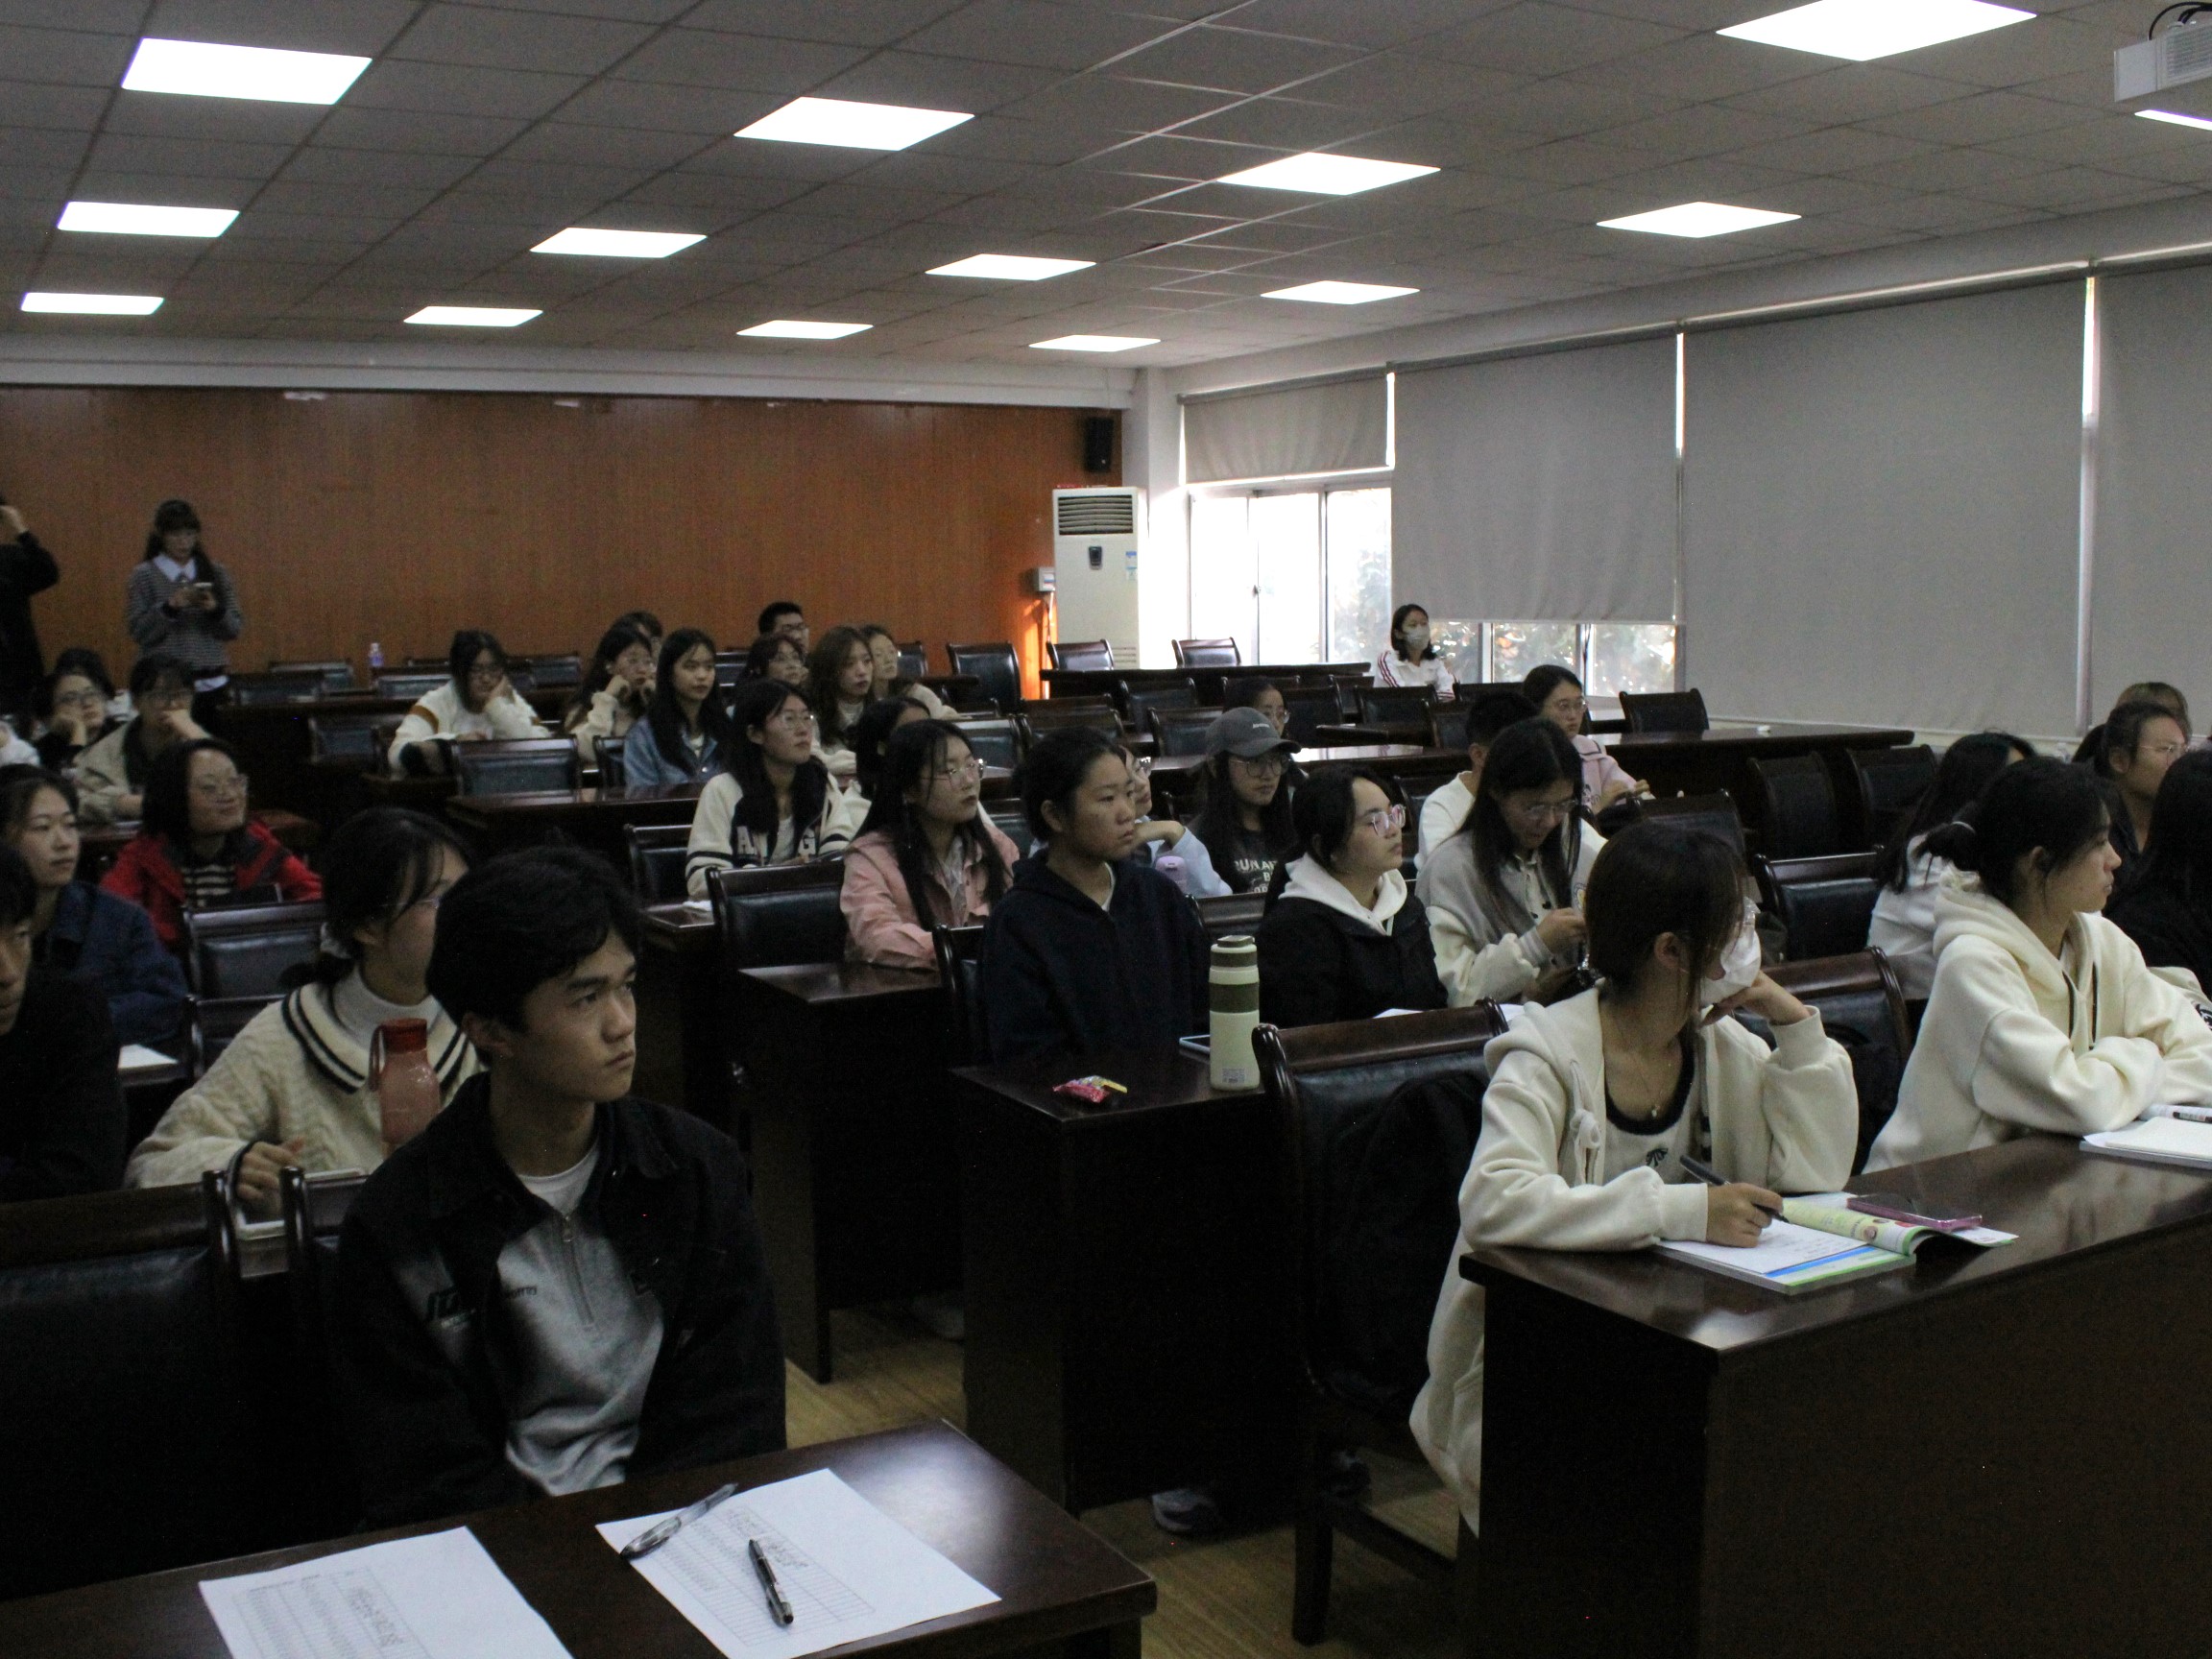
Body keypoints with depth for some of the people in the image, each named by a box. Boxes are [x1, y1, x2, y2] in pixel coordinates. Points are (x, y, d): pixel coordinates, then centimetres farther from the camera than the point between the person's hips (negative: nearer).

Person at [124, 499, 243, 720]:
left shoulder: (215, 573, 9)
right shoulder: (144, 575, 2)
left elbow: (235, 629, 7)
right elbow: (138, 631, -4)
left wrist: (216, 609, -12)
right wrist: (170, 607, -17)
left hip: (212, 683, 2)